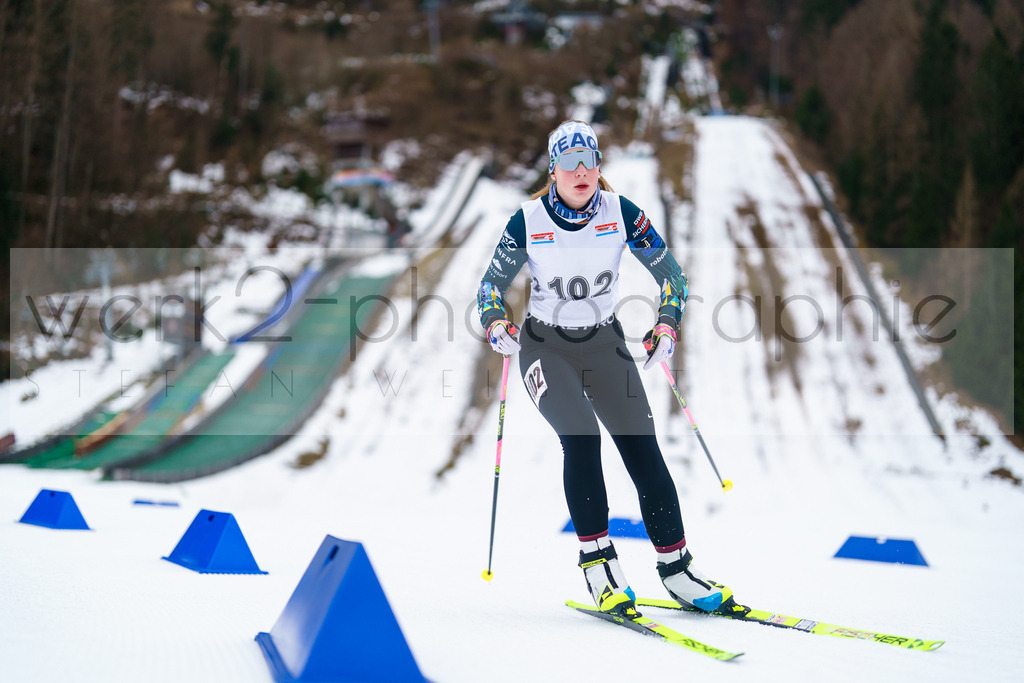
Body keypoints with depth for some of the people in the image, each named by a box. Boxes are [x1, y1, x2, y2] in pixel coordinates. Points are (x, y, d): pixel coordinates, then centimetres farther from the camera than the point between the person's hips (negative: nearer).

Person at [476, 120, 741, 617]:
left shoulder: (621, 213, -7)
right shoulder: (528, 221, -10)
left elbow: (669, 271, 3)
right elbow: (493, 283, 0)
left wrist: (667, 324, -11)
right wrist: (495, 323, -19)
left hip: (605, 344, 2)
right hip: (546, 347, -2)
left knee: (643, 451, -7)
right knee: (581, 438, -25)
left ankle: (676, 568, 2)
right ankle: (597, 559, -16)